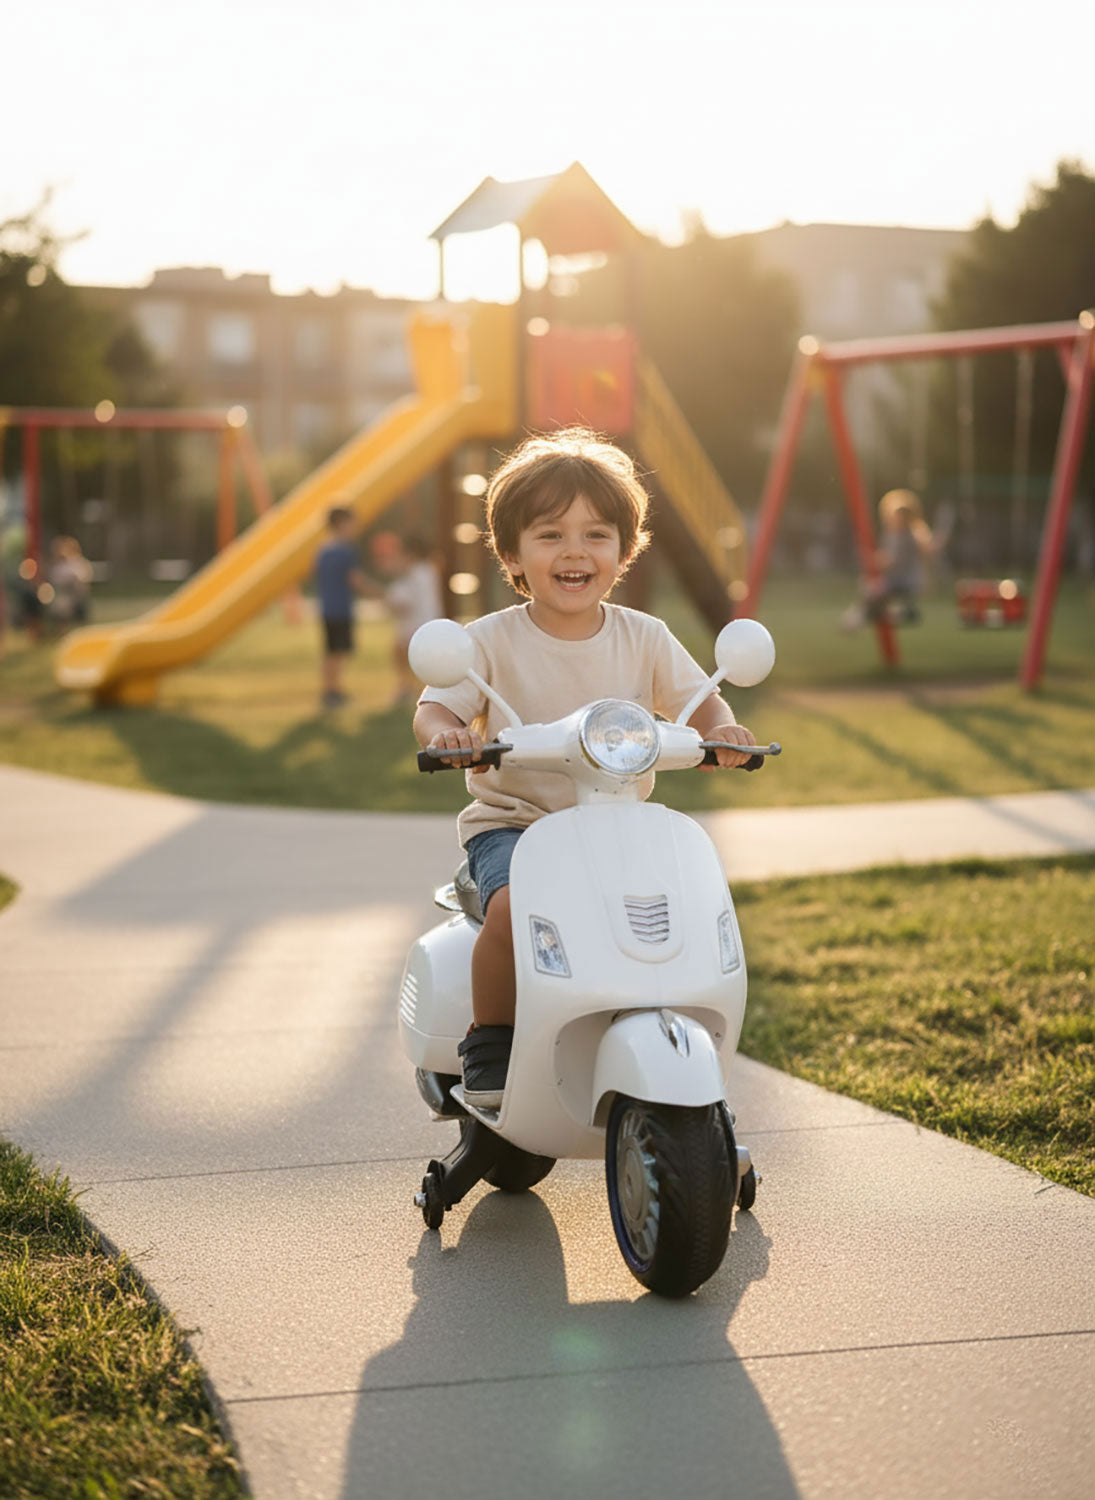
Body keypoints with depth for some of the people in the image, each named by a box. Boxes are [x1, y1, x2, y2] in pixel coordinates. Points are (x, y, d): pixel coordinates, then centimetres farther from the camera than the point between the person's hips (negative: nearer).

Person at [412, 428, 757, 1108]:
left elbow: (696, 695, 7)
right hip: (512, 821, -3)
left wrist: (722, 727, -16)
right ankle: (490, 1045, -8)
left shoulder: (643, 637, 4)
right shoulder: (492, 640, -4)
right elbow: (436, 706, -6)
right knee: (511, 909, -32)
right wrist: (445, 733, -30)